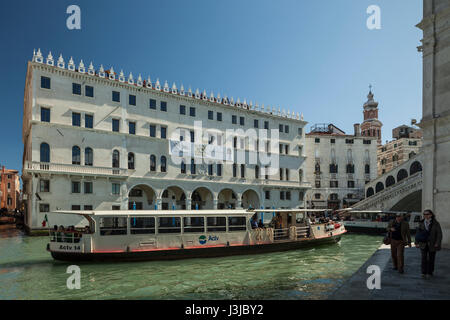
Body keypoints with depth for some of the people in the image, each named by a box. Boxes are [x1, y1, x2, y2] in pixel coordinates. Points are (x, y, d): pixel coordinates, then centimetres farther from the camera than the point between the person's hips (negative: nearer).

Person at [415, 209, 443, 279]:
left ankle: (430, 273, 17)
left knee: (431, 259, 6)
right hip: (423, 244, 2)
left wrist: (437, 243, -13)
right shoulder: (421, 223, 3)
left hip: (432, 244, -1)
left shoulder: (435, 223, -4)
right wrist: (417, 243, 5)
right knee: (424, 258, -3)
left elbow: (439, 234, -5)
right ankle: (424, 273, 1)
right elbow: (418, 233, 8)